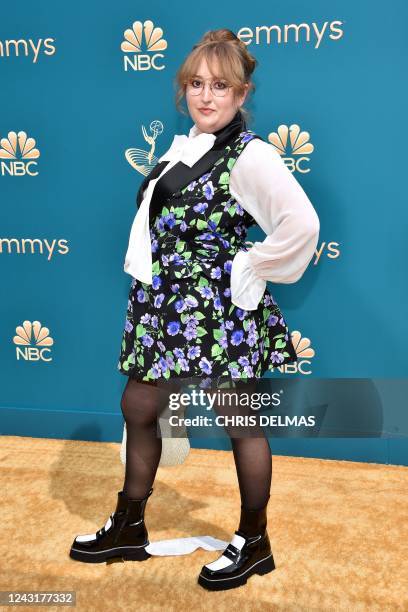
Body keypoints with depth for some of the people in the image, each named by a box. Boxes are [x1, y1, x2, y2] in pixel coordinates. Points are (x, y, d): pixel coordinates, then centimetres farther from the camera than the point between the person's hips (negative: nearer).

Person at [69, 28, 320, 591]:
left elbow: (302, 224, -28)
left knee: (241, 423, 7)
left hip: (222, 311, -8)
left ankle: (254, 543, 28)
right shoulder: (183, 147, 10)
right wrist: (153, 273, 12)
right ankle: (129, 527, 34)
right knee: (138, 407, 15)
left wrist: (251, 270, -17)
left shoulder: (249, 156, -15)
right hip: (168, 304, 9)